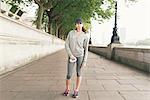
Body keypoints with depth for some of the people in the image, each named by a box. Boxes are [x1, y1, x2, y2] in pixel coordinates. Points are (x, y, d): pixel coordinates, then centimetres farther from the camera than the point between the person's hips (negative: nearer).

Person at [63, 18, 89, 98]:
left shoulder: (85, 36, -4)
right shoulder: (71, 33, -1)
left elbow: (86, 49, -2)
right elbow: (66, 45, -3)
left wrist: (85, 61, -6)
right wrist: (70, 55, -14)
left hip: (80, 55, -1)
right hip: (71, 56, 1)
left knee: (78, 73, 6)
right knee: (69, 75, 1)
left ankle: (76, 91, 21)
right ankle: (67, 89, 26)